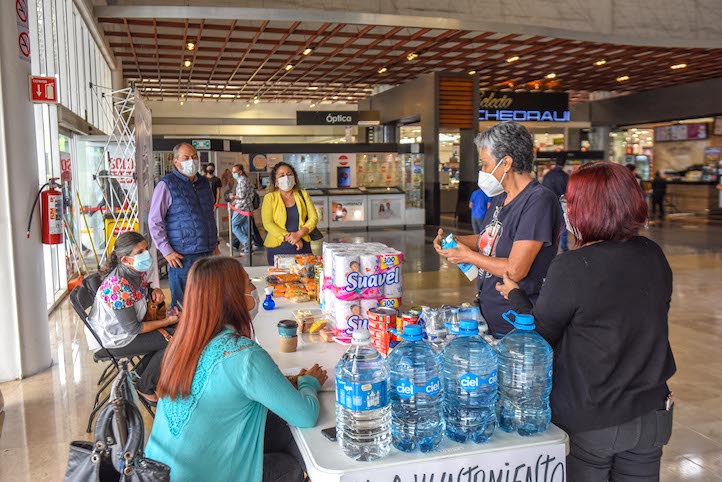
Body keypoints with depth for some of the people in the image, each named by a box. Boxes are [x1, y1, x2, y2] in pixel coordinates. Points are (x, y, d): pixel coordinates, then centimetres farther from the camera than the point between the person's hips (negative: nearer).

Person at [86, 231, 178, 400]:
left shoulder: (137, 271, -9)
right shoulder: (118, 287, -33)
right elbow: (133, 329, -25)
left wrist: (155, 291, -9)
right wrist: (167, 321, -16)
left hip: (127, 325, 9)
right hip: (113, 340, -8)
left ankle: (143, 370, 21)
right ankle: (146, 387, 6)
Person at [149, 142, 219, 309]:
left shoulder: (204, 184, 14)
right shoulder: (167, 185, -7)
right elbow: (154, 221, -9)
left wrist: (214, 243, 17)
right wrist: (167, 251, -13)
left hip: (207, 253, 6)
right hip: (182, 257, -6)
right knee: (182, 304, 1)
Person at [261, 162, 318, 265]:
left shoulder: (303, 194, 8)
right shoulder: (270, 197, 1)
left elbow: (313, 218, 2)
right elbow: (268, 223, -8)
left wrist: (299, 234, -14)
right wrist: (288, 237, -17)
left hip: (302, 247, 2)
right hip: (277, 249, -2)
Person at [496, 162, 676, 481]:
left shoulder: (571, 269, -23)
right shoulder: (654, 255, -5)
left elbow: (539, 336, -12)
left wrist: (514, 293, 5)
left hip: (589, 423, -5)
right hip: (653, 413, 5)